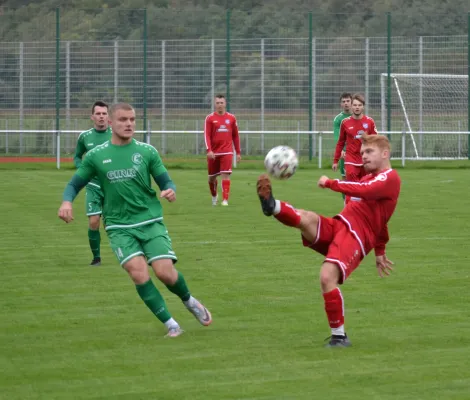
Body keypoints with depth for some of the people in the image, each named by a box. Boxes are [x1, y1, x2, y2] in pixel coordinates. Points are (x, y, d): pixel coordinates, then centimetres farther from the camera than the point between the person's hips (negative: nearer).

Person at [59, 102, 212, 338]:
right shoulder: (96, 156, 2)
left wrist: (170, 191, -19)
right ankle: (170, 323, -5)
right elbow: (75, 184, 8)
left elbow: (166, 182, 5)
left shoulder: (147, 151, 3)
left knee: (165, 272, -12)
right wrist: (67, 201, -13)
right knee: (139, 273, -20)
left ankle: (189, 301, 23)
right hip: (119, 227, 0)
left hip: (151, 222, 0)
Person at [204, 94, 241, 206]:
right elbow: (207, 135, -6)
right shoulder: (210, 118, 1)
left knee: (225, 175, -14)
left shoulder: (231, 118, 7)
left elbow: (235, 136, 13)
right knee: (212, 177, 11)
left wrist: (238, 152, 12)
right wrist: (209, 150, -20)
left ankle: (225, 200, -15)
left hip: (227, 152, 0)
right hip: (213, 153, 0)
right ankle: (214, 196, 37)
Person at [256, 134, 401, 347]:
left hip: (355, 237, -8)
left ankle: (339, 336, -13)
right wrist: (380, 251, 43)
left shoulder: (390, 178, -3)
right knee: (306, 218, -25)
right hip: (336, 226, 8)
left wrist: (330, 183, -15)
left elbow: (363, 191, -23)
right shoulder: (371, 178, 29)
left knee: (327, 277, -24)